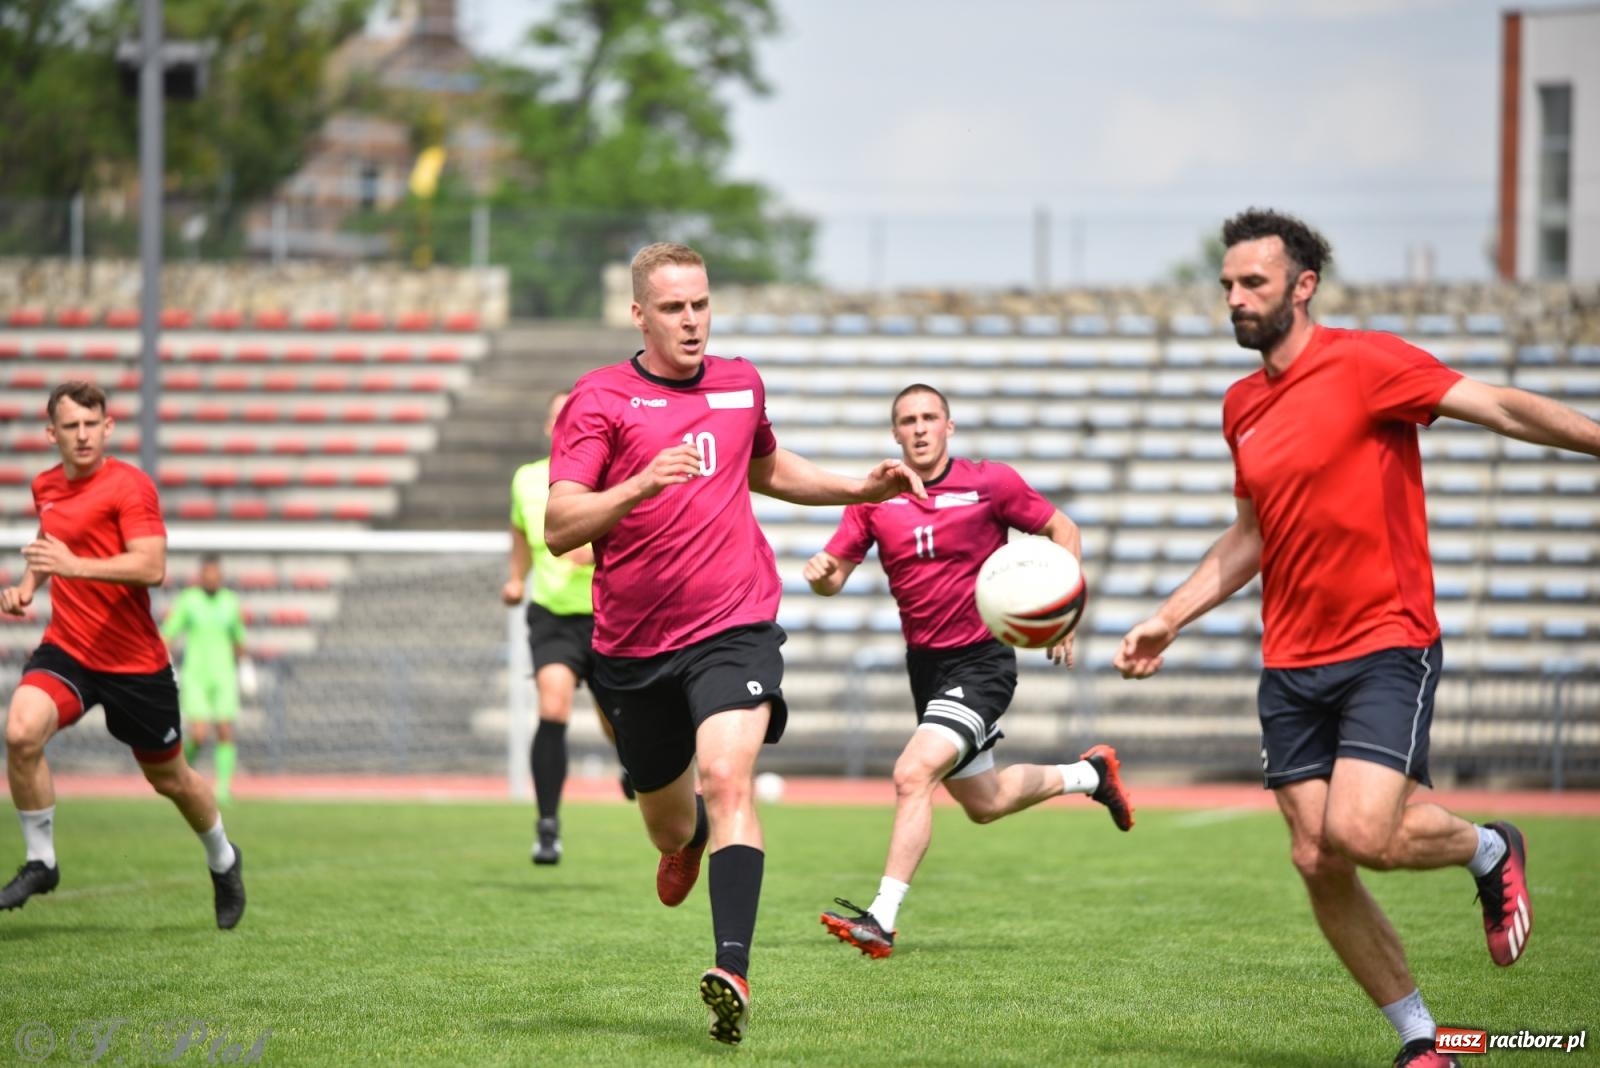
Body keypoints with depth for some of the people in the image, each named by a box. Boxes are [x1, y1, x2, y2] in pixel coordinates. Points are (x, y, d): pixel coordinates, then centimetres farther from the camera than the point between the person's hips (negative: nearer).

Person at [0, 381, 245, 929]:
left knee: (169, 777, 12)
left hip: (135, 661, -4)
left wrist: (75, 565, -37)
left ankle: (223, 861, 42)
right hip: (66, 648, 4)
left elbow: (151, 566, -26)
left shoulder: (130, 485, -14)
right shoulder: (46, 487, 6)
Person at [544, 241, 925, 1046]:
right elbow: (557, 528, -14)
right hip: (633, 643, 0)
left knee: (727, 777, -25)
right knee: (666, 819, 17)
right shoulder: (599, 400, -5)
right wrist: (640, 486, -30)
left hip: (733, 626, 0)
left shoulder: (740, 384, 9)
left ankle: (733, 972, -35)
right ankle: (688, 842, 57)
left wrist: (860, 488, 20)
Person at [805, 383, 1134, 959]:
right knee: (983, 802, 18)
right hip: (925, 663, 6)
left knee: (913, 775, -23)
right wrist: (820, 573, -25)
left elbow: (1063, 531, 1)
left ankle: (882, 921, -21)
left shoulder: (992, 483, -10)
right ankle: (1089, 773, 45)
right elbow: (834, 575, -1)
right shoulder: (876, 498, -1)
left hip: (982, 659, -6)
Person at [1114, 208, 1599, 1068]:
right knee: (1317, 862, -1)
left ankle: (1490, 851, 11)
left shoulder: (1363, 362, -8)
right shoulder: (1241, 406, 13)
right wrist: (1169, 619, 22)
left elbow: (1501, 408, -16)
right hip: (1290, 665, 6)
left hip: (1385, 645, -6)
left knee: (1358, 832, -22)